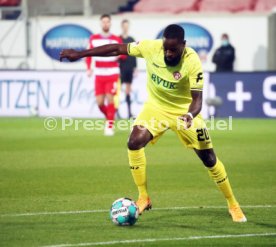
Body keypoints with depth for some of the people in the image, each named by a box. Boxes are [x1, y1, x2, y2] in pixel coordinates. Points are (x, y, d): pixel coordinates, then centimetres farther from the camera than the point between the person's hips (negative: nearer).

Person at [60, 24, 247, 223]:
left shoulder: (192, 62, -28)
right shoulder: (150, 47, -21)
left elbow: (197, 98, -26)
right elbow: (118, 49, -11)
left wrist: (190, 115, -49)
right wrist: (79, 54, -10)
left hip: (183, 111, -2)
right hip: (156, 107, 2)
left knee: (208, 157, -1)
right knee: (134, 143, -20)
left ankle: (233, 204, 17)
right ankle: (143, 198, -6)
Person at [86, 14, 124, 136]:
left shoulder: (117, 39, 2)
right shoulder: (93, 39, 6)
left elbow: (124, 55, 4)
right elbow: (88, 55, 11)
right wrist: (89, 68, -3)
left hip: (112, 75, -2)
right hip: (99, 75, 2)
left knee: (110, 99, -12)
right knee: (100, 102, -1)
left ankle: (110, 126, -3)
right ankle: (109, 118, 29)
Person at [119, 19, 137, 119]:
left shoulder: (131, 40, 11)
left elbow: (134, 55, 14)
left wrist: (135, 67, 11)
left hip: (130, 68, 5)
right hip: (121, 67, -5)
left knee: (128, 89, 8)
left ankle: (129, 111, 9)